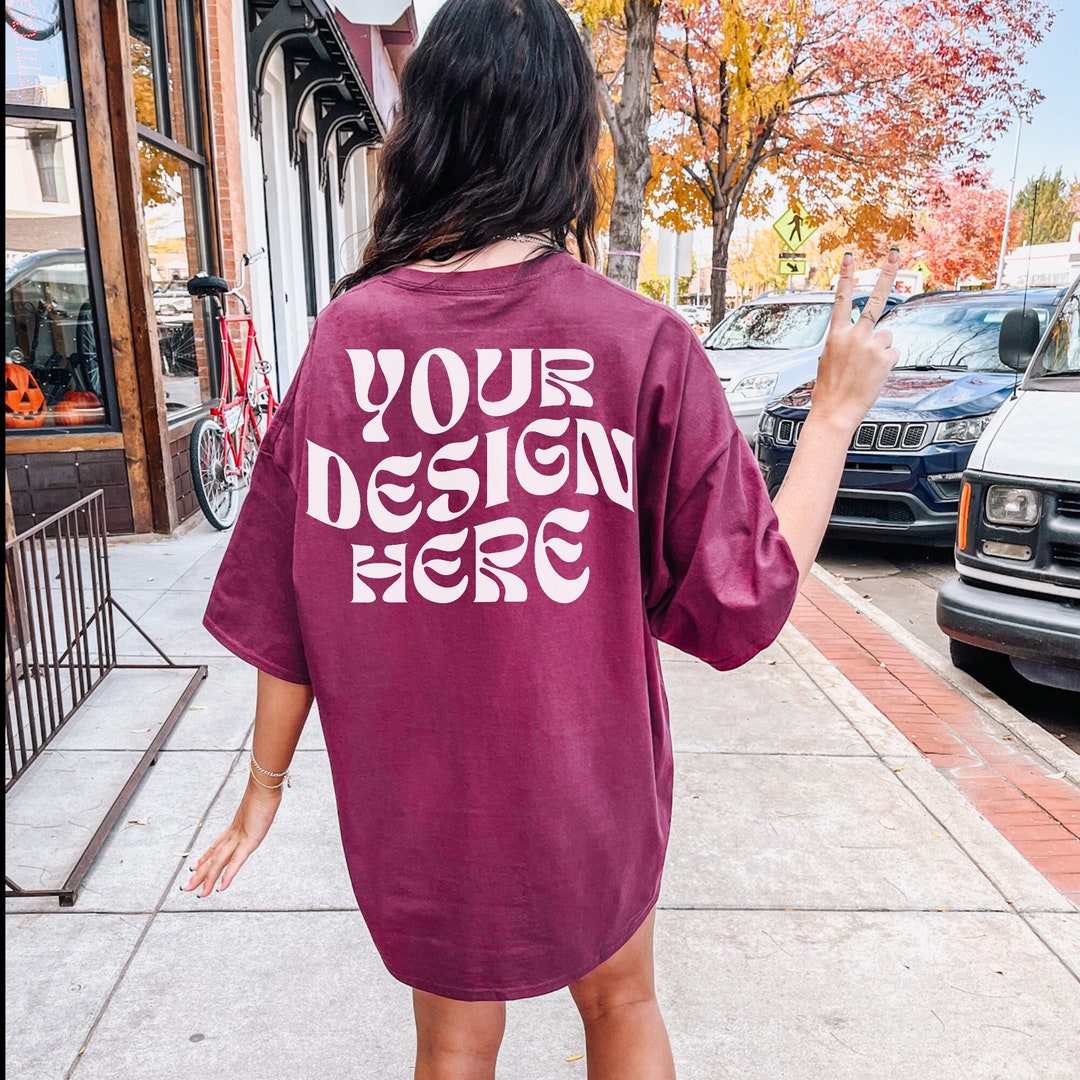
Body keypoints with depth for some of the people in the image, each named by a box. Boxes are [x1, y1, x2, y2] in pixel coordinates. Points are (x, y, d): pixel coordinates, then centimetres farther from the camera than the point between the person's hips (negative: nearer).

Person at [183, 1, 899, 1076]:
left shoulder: (346, 335, -12)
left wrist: (265, 782, 9)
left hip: (411, 795, 2)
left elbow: (284, 606, -6)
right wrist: (836, 410, -2)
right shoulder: (642, 343, -18)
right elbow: (745, 601, -13)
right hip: (587, 785, -1)